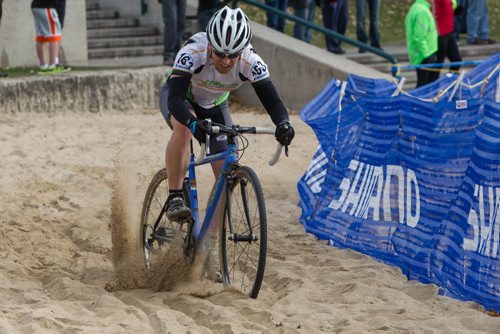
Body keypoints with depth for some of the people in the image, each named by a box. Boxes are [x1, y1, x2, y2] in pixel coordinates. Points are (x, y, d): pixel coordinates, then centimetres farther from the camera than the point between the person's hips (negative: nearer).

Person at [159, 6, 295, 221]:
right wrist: (193, 122, -67)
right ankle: (174, 198, -29)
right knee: (183, 128, -39)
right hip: (181, 98, -3)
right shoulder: (193, 53, -39)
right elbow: (175, 98, -47)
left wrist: (283, 123, -56)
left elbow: (272, 101, -34)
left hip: (214, 107, 3)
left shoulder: (250, 62, -32)